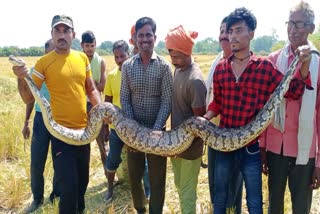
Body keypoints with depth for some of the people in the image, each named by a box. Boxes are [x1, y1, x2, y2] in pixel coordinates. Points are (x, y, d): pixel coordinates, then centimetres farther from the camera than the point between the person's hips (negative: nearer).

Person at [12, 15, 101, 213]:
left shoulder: (82, 58, 4)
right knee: (68, 185, -5)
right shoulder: (44, 62, -8)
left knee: (83, 180, 20)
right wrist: (21, 79, -25)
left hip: (84, 129, 5)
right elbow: (28, 98, -8)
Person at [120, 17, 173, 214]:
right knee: (134, 175, 14)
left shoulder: (164, 66, -6)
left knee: (157, 177, 7)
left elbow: (167, 101, -9)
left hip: (157, 130, -2)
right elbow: (124, 99, 1)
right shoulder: (127, 66, 2)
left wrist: (155, 130, -17)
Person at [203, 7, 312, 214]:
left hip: (251, 148, -3)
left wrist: (303, 66, -22)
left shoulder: (265, 67, -9)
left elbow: (293, 91, -6)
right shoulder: (221, 68, 0)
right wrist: (206, 117, -7)